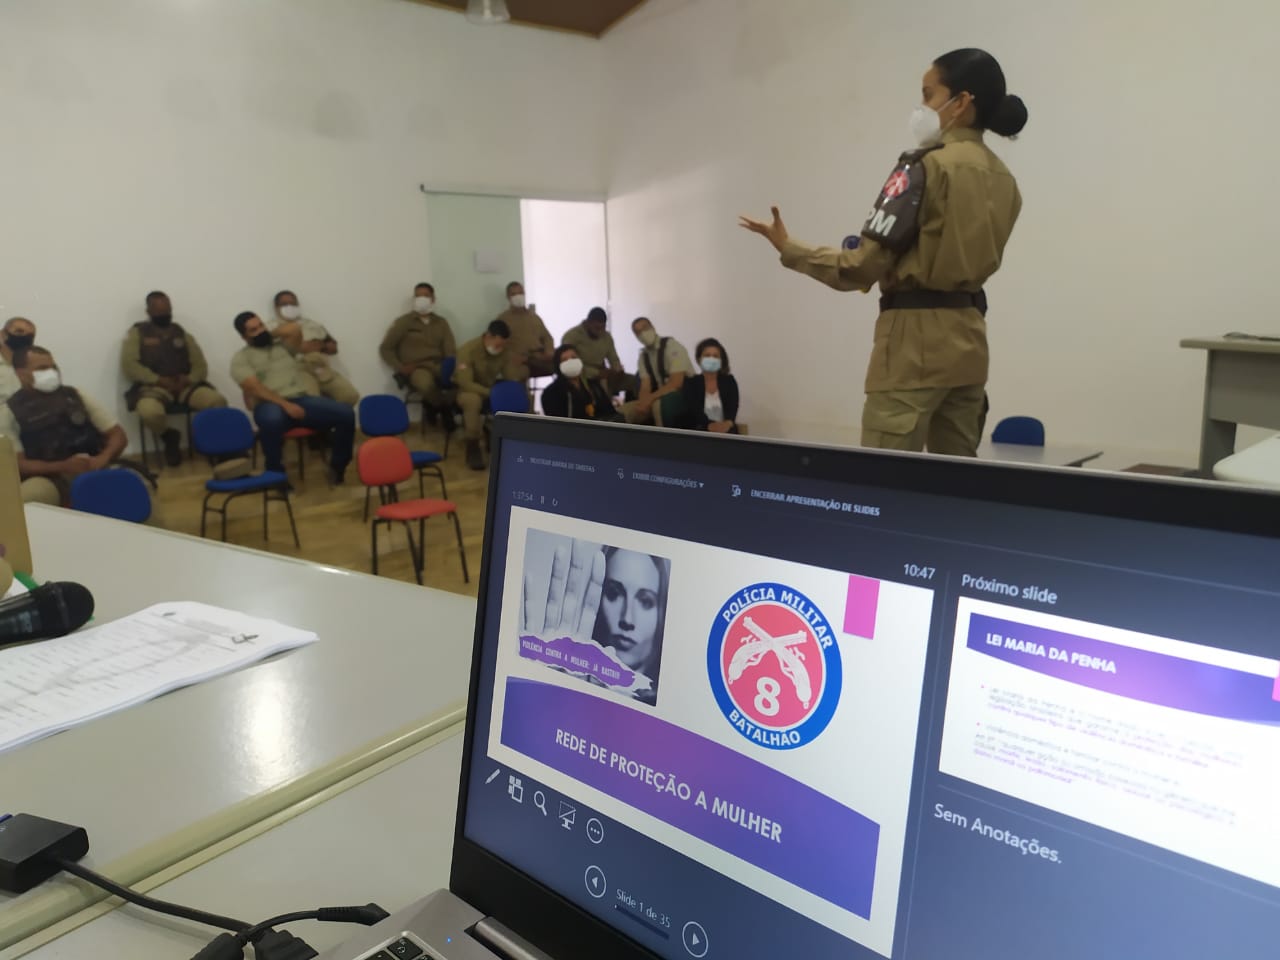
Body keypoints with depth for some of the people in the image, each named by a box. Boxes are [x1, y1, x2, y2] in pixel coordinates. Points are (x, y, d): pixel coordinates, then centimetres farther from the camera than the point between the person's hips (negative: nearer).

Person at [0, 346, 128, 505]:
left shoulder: (75, 396, 14)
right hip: (48, 479, -2)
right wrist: (63, 467, -21)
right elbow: (17, 463, -4)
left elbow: (117, 434, 12)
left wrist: (103, 459, -11)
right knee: (31, 493, -39)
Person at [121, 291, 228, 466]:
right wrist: (159, 380, -15)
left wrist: (189, 379, -11)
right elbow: (129, 365, -4)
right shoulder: (137, 332, 9)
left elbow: (200, 365, 12)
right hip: (153, 386, -2)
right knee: (149, 412, -39)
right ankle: (169, 438, -3)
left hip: (185, 385, 3)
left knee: (218, 401, -28)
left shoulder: (181, 333, 19)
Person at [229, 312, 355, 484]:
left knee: (346, 413, -20)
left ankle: (337, 467, 0)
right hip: (271, 405, -4)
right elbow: (255, 388, -8)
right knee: (272, 420, -43)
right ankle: (276, 473, -20)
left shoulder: (283, 344, 24)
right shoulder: (241, 358, 8)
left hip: (302, 400, 4)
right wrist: (285, 404, -22)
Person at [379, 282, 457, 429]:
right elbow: (385, 348, 7)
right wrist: (400, 367, -8)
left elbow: (451, 351, 6)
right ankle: (444, 407, -8)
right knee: (425, 383, -41)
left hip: (438, 367, 3)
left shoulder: (441, 323, 16)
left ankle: (433, 404, -7)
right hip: (414, 369, -2)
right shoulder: (404, 321, 6)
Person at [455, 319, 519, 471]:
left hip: (492, 390, 5)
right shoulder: (468, 350, -23)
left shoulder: (505, 351, -8)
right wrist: (491, 393, -36)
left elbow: (513, 380, -7)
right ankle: (473, 448, -25)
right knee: (473, 400, -41)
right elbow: (465, 383, -29)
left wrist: (515, 366, -31)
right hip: (467, 391, -5)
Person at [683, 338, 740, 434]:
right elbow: (694, 410, -9)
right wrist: (710, 425, -28)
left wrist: (727, 423, -27)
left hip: (726, 431, 2)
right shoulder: (690, 382, 7)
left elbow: (733, 407, -4)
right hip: (700, 431, -2)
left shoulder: (729, 381, 12)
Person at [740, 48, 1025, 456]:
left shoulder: (927, 166, -11)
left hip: (915, 337, -8)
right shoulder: (1003, 179, 10)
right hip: (968, 337, 8)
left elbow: (864, 266, -13)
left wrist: (789, 249, -3)